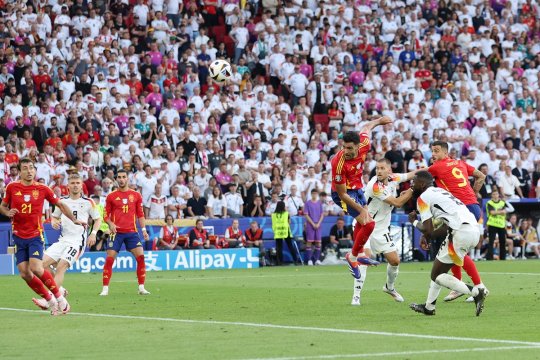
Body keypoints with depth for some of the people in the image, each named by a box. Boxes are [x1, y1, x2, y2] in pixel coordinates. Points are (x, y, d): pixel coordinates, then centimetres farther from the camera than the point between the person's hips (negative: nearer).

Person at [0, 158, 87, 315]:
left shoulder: (42, 189, -3)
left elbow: (60, 204, 9)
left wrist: (74, 219, 0)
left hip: (35, 235, -3)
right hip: (18, 236, 3)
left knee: (36, 268, -21)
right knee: (25, 274, -4)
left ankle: (59, 297, -5)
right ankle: (50, 300, 12)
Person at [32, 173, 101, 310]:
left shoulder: (88, 202, 1)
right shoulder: (62, 201, 10)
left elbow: (98, 219, 9)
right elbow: (55, 216, 22)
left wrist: (93, 233, -7)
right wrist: (54, 222, -1)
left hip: (78, 241, -5)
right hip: (63, 240, 5)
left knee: (61, 267, -22)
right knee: (43, 263, -9)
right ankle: (60, 290, 8)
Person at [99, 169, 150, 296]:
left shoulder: (136, 195, 8)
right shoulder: (111, 196, 4)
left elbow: (140, 214, 12)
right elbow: (106, 214, 7)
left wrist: (144, 229, 3)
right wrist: (110, 224, -12)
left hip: (132, 232, 1)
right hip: (116, 232, -1)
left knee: (140, 256, -10)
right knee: (109, 259, -8)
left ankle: (141, 288, -1)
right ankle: (105, 289, -2)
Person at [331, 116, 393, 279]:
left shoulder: (363, 146, -22)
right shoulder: (339, 163, -36)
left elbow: (366, 128, 2)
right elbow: (343, 194, -29)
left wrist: (379, 120, 20)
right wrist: (361, 209, -32)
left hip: (357, 188, 8)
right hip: (345, 194, -8)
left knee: (361, 223, 27)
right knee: (368, 223, -18)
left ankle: (360, 254, 50)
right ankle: (352, 257, 3)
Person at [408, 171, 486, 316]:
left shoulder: (423, 198, 2)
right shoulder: (439, 191, 27)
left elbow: (427, 230, -3)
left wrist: (414, 222, 15)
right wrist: (428, 236, 25)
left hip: (461, 233, -9)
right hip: (474, 230, 9)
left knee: (437, 275, 2)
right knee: (439, 267, 24)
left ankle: (475, 292, -10)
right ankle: (429, 307, 34)